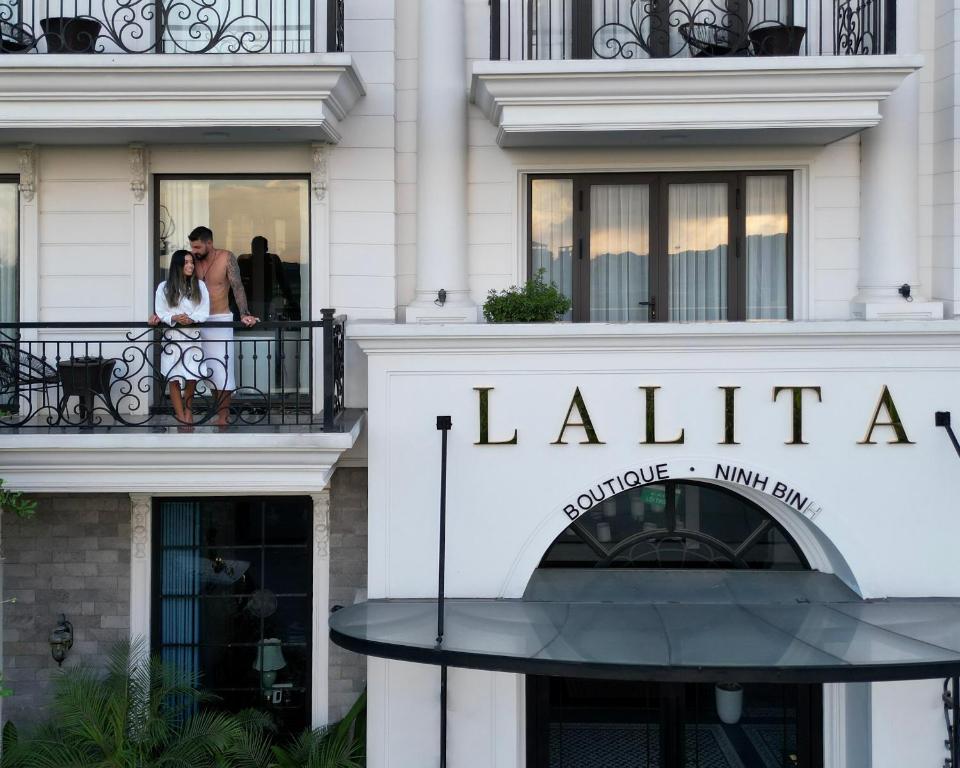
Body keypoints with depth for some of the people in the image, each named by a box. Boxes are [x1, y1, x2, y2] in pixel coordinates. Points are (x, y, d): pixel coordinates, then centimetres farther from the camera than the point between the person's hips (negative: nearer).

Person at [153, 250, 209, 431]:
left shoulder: (199, 286, 6)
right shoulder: (164, 287, 2)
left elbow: (204, 312, 1)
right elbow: (160, 313, 1)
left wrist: (191, 319, -18)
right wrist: (174, 318, -18)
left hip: (193, 337, 1)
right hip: (172, 337, -1)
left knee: (192, 378, 0)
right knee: (174, 379, 0)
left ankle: (188, 409, 23)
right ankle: (181, 416, 7)